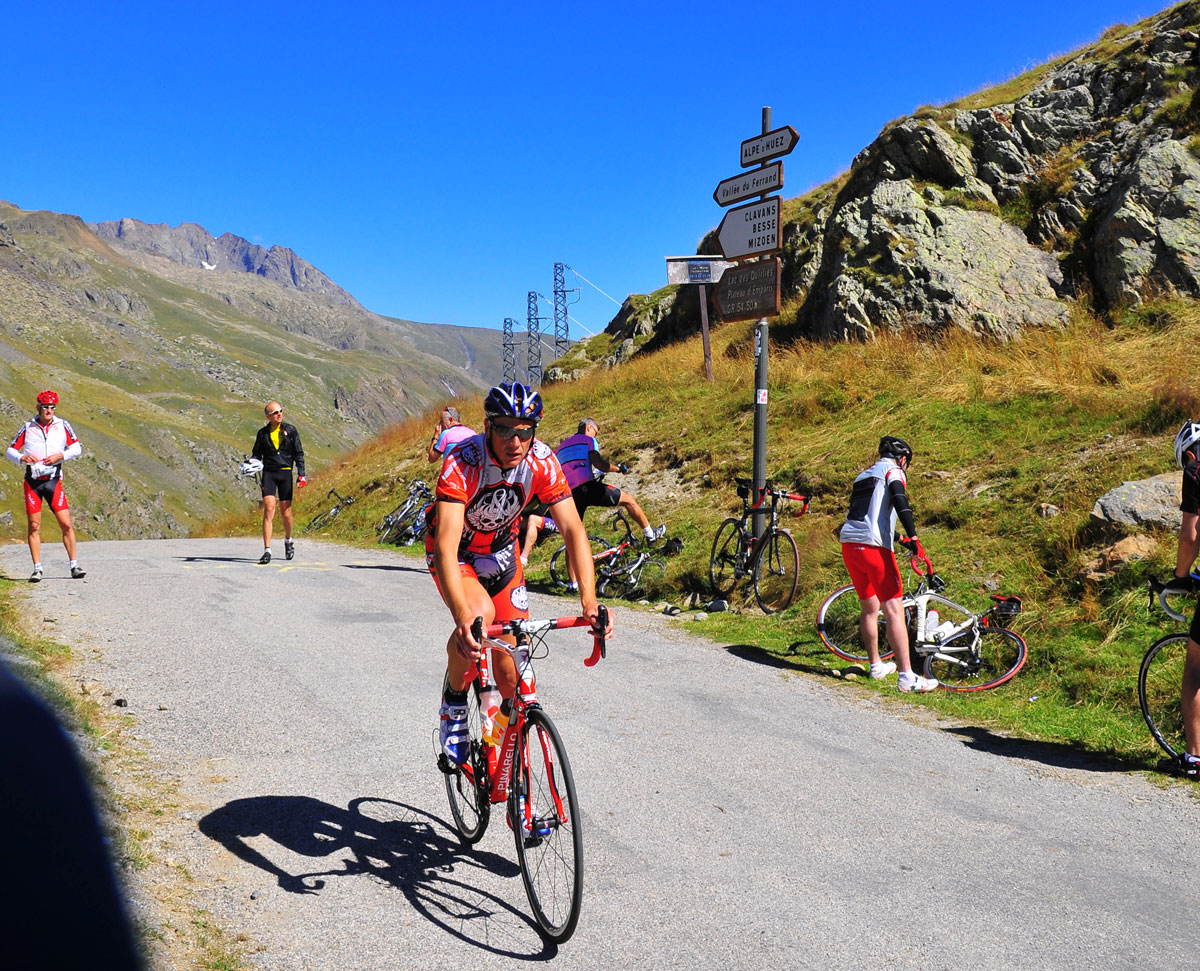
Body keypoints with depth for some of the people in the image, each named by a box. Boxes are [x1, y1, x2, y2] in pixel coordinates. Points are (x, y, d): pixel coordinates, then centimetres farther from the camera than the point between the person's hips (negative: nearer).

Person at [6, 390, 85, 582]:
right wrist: (22, 458, -14)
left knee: (66, 524, -6)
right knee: (34, 526, -1)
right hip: (32, 481, 0)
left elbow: (77, 448, 3)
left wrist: (60, 455, -14)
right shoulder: (28, 427, 6)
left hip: (53, 481, 0)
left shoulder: (63, 425, 5)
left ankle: (74, 565, 3)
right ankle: (37, 568, 6)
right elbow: (10, 450, 7)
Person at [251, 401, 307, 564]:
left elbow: (299, 453, 6)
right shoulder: (263, 433, 6)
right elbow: (257, 453, 14)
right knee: (269, 509, -13)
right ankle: (267, 551, -14)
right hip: (268, 473, 0)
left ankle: (288, 540, 34)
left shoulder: (290, 430, 4)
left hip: (286, 473, 0)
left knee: (286, 510, 4)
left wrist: (301, 474, -2)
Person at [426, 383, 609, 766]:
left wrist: (589, 602, -37)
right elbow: (446, 547, -43)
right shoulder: (462, 463, -34)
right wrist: (463, 618, -57)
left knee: (510, 669, -3)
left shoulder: (542, 463, -23)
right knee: (480, 614, -34)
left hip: (501, 552, 3)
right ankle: (453, 705, -8)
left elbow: (573, 531, -24)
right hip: (456, 555, -3)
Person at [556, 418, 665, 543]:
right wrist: (618, 468, 7)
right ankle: (650, 534, 18)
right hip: (587, 487, -5)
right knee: (628, 498, 13)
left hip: (568, 494, 5)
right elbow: (598, 463, -7)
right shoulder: (588, 440, 10)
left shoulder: (560, 448, 29)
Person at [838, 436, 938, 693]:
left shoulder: (863, 476, 27)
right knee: (894, 610, -9)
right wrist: (913, 537, -24)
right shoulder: (893, 470, 5)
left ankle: (876, 666, 33)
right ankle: (907, 677, -15)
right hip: (874, 546, -8)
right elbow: (899, 500, -15)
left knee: (870, 608, 22)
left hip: (848, 546, 8)